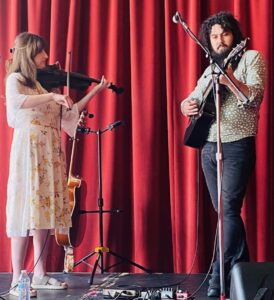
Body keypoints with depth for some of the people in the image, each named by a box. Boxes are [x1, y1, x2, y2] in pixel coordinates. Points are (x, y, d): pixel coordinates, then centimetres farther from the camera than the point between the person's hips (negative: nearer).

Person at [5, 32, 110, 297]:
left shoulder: (43, 82, 19)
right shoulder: (15, 79, -1)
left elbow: (68, 113, 18)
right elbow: (16, 102, -24)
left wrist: (94, 92, 16)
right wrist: (52, 95, -30)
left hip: (50, 153, 7)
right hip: (29, 150, -7)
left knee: (45, 210, 6)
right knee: (26, 212, -9)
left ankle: (40, 274, 13)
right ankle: (17, 280, -7)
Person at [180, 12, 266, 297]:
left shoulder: (251, 57, -1)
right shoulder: (209, 70, 17)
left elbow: (255, 98, -14)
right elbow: (192, 100, 19)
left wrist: (231, 81, -32)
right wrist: (187, 105, -5)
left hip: (237, 145, -7)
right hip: (209, 147, 7)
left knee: (229, 210, -14)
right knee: (224, 211, 9)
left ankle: (220, 277, -13)